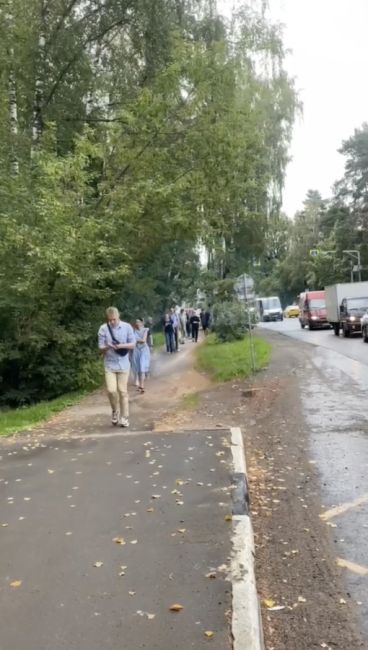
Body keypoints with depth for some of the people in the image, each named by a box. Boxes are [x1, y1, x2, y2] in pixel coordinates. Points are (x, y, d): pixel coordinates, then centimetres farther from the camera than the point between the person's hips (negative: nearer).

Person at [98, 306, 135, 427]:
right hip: (109, 364, 0)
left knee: (122, 391, 2)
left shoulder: (127, 327, -4)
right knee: (111, 390, -9)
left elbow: (133, 345, 0)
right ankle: (115, 411, 19)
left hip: (123, 364, 0)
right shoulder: (103, 329, -5)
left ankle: (124, 417, 12)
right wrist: (107, 347, -24)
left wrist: (121, 345, -18)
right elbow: (100, 349, -2)